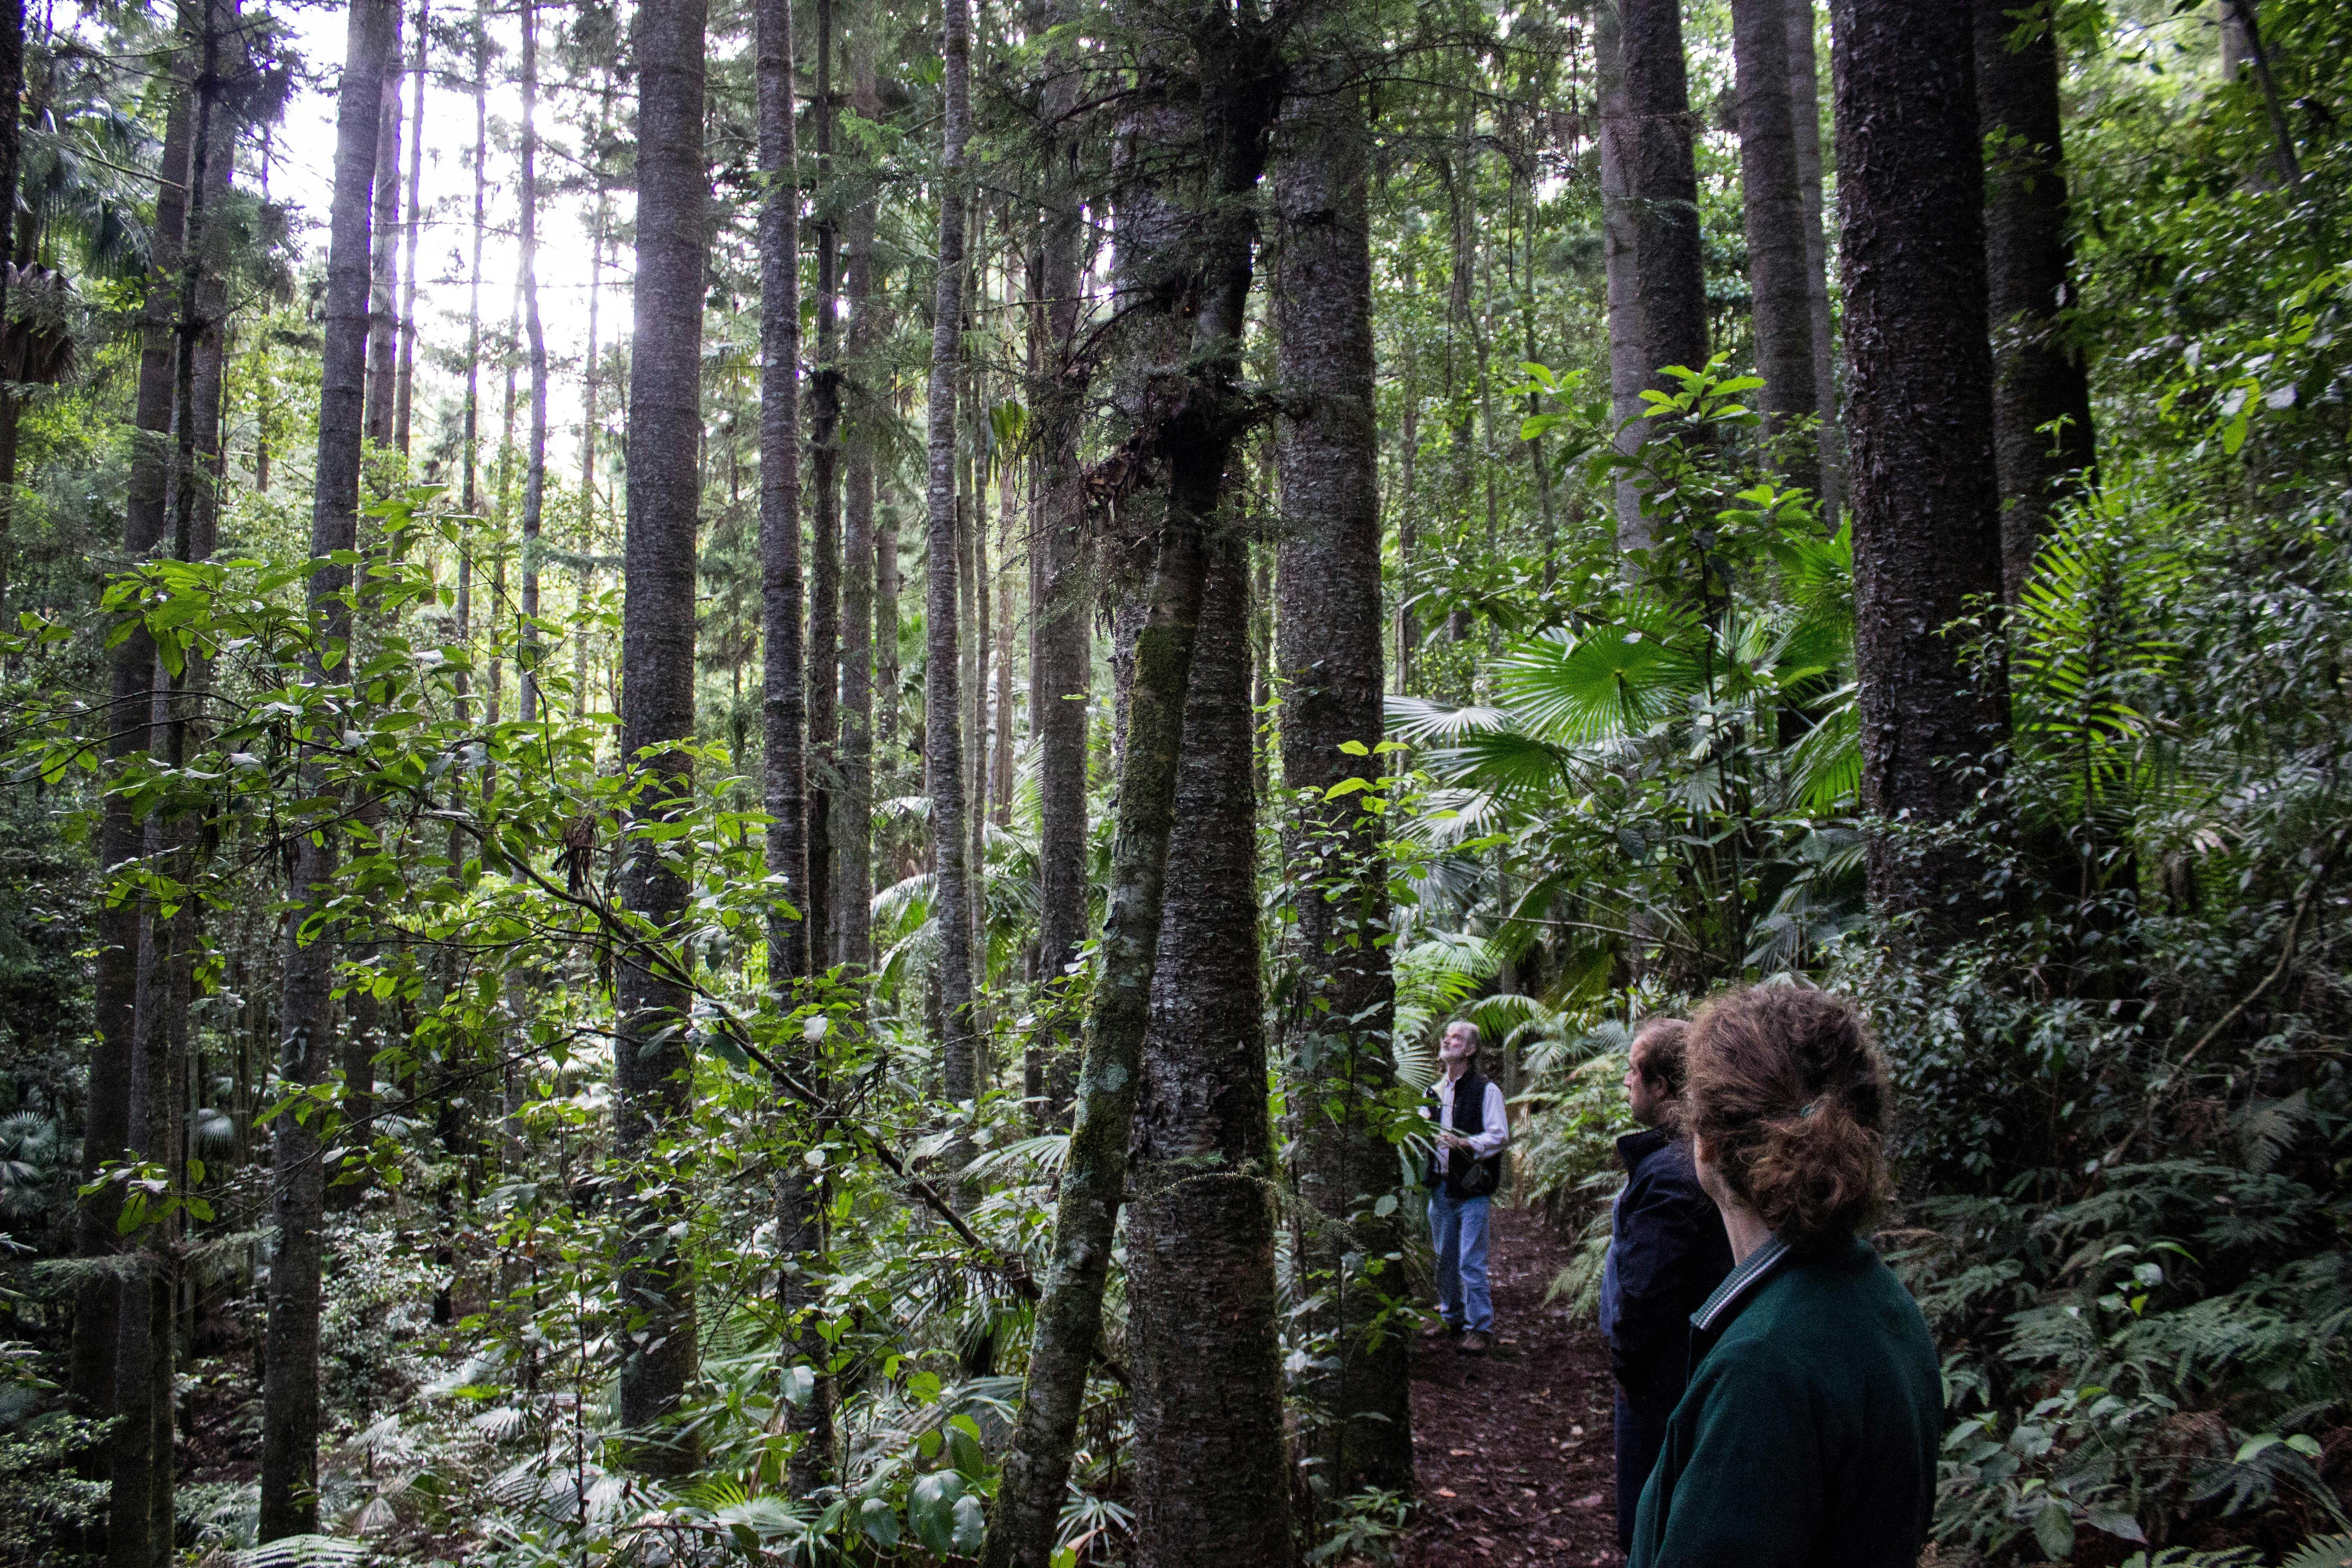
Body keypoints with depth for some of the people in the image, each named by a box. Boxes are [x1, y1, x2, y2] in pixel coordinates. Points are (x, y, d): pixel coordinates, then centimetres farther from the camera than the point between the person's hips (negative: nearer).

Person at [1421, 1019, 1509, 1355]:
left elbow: (1499, 1136, -12)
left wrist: (1466, 1143, -26)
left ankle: (1480, 1328, 0)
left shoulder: (1486, 1090, -5)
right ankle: (1452, 1318, 26)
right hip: (1440, 1186, 7)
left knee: (1471, 1263, -7)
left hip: (1471, 1189, -6)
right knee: (1445, 1260, 13)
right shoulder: (1434, 1092, 15)